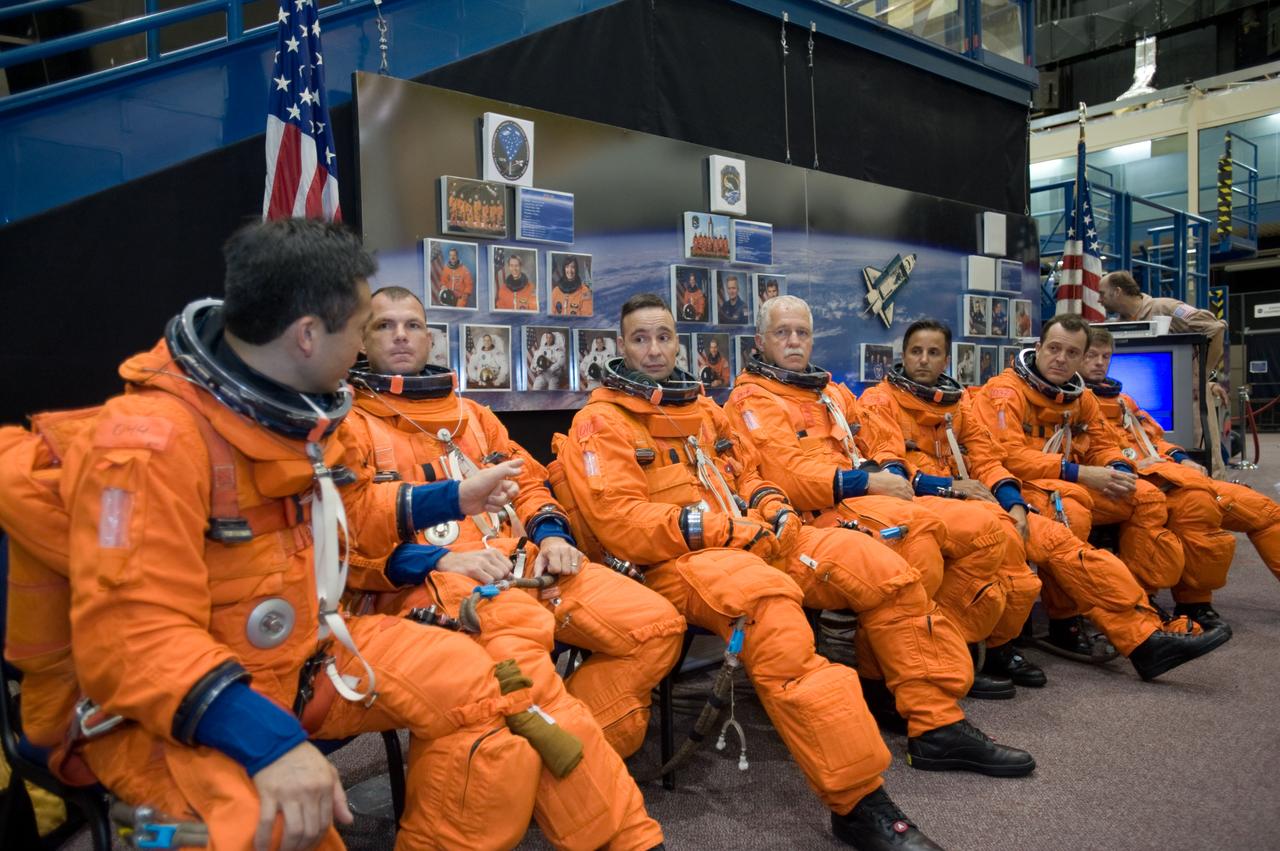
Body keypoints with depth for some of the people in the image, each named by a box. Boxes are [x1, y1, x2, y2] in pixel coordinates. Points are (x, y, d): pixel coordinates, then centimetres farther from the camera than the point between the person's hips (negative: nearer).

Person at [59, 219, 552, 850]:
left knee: (481, 689, 1)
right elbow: (134, 643, -30)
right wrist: (269, 740, -41)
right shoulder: (150, 440, -25)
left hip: (305, 654, 8)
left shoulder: (294, 410, 3)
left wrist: (453, 500, 20)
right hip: (173, 712, -8)